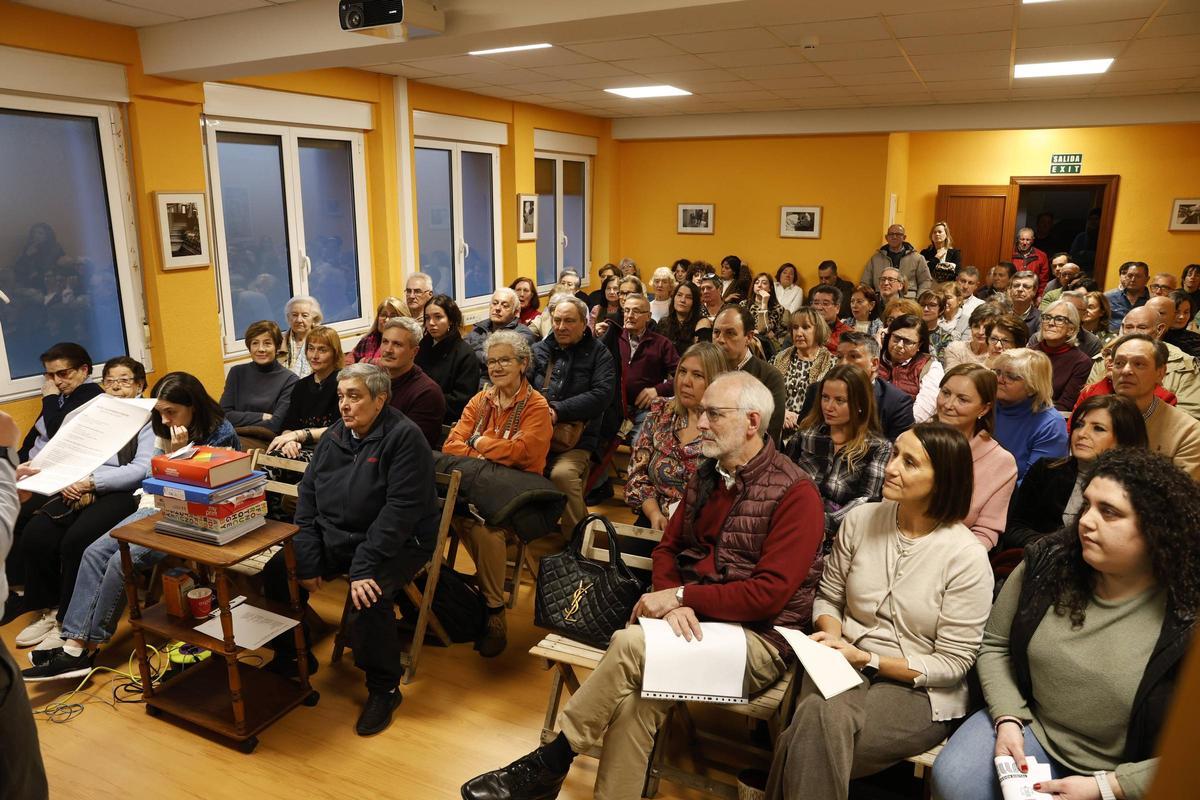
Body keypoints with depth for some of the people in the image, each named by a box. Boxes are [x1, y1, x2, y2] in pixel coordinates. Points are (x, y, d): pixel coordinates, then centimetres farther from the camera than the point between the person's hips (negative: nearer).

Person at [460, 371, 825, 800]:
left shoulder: (795, 492, -12)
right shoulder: (706, 475, 10)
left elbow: (770, 594, -17)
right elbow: (668, 547, 11)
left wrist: (682, 596, -17)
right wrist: (672, 600, -10)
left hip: (758, 640, -5)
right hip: (694, 621, 6)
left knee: (629, 644, -27)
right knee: (635, 696, -25)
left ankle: (549, 763, -8)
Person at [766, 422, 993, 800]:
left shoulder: (967, 558, -12)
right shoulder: (860, 520, -1)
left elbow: (952, 664, -8)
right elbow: (828, 598, 12)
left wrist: (868, 659, -16)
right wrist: (832, 634, -10)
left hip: (921, 692, -3)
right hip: (847, 666, 3)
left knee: (819, 724, -31)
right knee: (816, 716, -32)